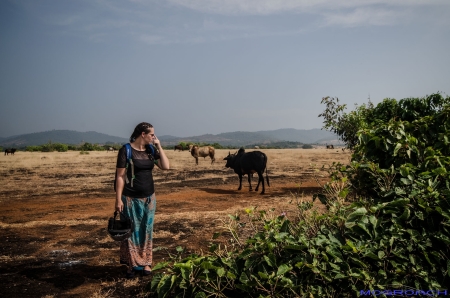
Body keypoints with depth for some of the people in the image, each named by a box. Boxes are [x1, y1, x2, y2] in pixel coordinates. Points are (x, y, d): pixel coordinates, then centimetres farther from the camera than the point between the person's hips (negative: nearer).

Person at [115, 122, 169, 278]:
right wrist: (118, 199, -15)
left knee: (146, 230, 12)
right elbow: (120, 176, -12)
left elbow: (166, 166, -3)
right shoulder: (126, 150, -12)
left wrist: (159, 146, -6)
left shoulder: (151, 150, 4)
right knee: (131, 231, 7)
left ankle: (146, 262, 24)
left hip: (149, 198, 5)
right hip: (131, 199, -5)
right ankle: (132, 264, 20)